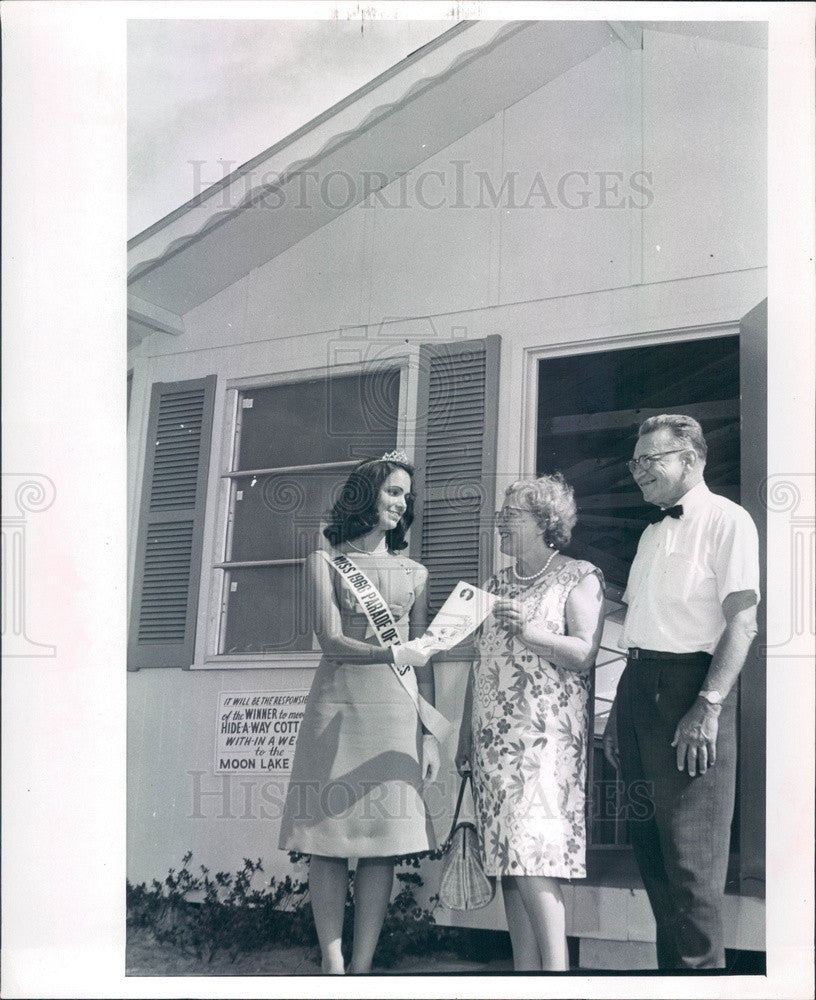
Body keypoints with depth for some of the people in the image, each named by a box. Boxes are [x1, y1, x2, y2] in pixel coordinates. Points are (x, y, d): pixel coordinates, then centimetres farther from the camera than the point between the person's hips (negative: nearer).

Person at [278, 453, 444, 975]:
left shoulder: (415, 573, 16)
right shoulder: (326, 563, 8)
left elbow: (422, 660, 13)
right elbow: (330, 640, -5)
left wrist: (431, 734, 6)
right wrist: (391, 653, -21)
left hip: (396, 708, 2)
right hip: (339, 703, -2)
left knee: (384, 837, -3)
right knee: (330, 836, -4)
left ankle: (362, 965, 2)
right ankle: (333, 966, 1)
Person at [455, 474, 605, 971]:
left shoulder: (579, 577, 2)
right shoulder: (498, 584, 19)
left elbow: (586, 655, -8)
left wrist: (533, 633, -19)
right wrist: (465, 735, 16)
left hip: (546, 736, -6)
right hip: (494, 738, 6)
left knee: (535, 854, -16)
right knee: (508, 857, 3)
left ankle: (556, 967, -12)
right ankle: (524, 968, 7)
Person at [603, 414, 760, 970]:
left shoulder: (726, 521, -5)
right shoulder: (653, 534, 19)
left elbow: (742, 621, -14)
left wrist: (708, 707, -22)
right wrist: (621, 712, 16)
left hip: (689, 685, -8)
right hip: (638, 688, 9)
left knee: (689, 854, -6)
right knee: (650, 846, 13)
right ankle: (671, 964, 24)